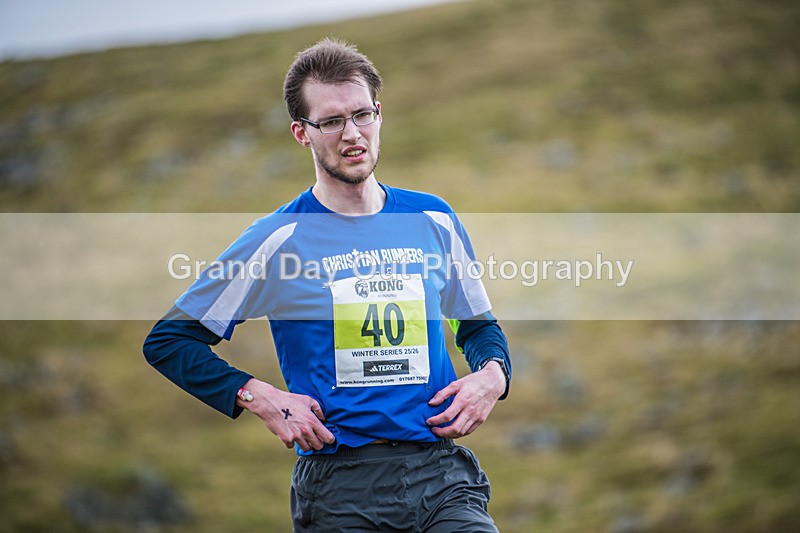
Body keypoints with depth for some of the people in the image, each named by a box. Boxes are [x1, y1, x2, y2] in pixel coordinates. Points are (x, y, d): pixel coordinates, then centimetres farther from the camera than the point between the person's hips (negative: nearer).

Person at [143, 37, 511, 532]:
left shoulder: (435, 220, 9)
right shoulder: (278, 238, -1)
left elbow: (479, 325, 24)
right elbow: (167, 341, 4)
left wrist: (491, 375, 2)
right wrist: (260, 398, -8)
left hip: (442, 472, 2)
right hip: (339, 482, -2)